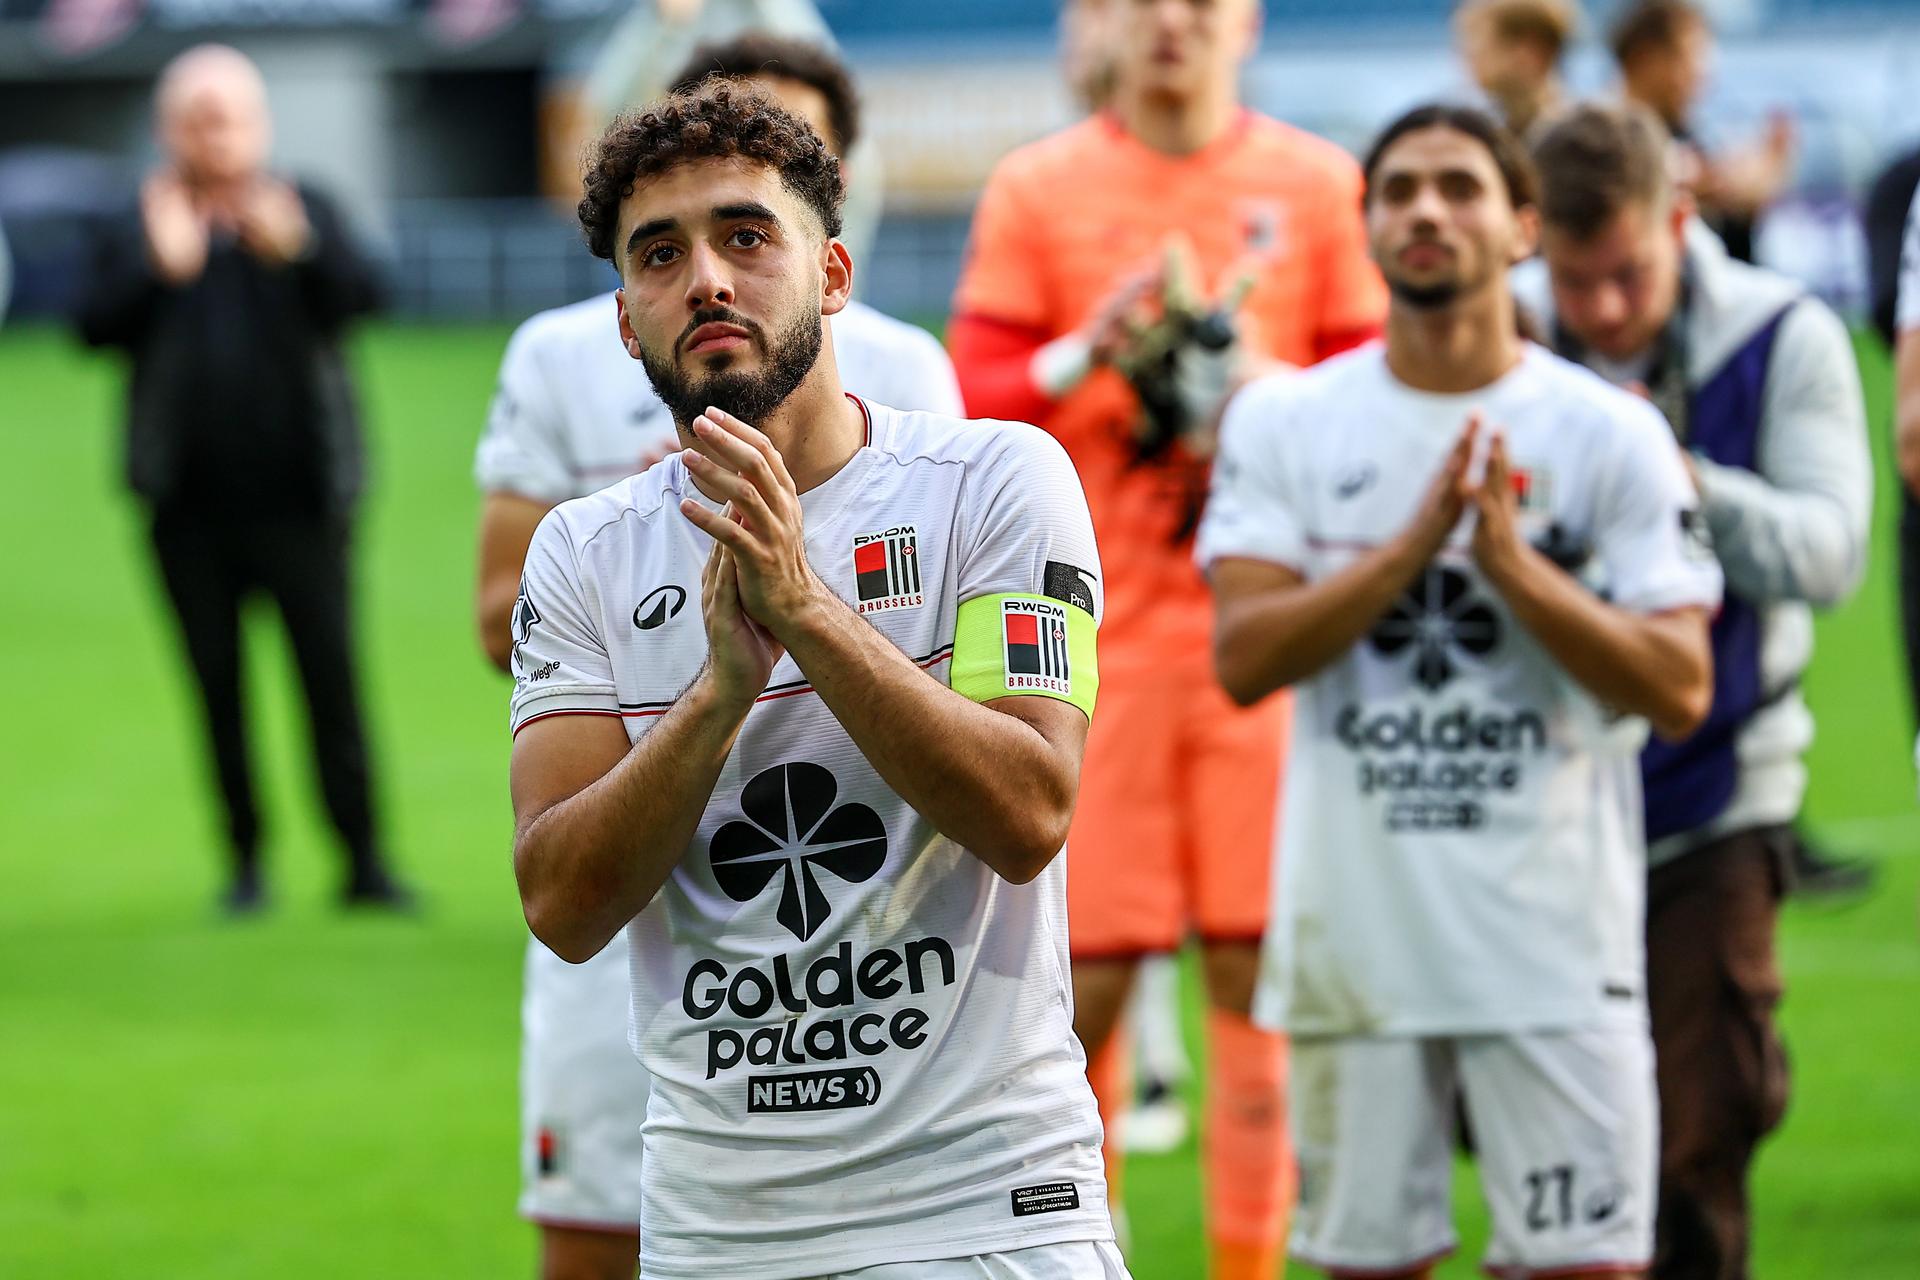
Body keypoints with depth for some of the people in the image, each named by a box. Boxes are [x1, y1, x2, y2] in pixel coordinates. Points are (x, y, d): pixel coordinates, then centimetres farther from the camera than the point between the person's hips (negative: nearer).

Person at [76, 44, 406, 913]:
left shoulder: (303, 214, 6)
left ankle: (364, 862, -3)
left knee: (331, 672, -6)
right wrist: (159, 270, -27)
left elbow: (360, 296, -11)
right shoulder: (139, 233, 6)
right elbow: (95, 326, -9)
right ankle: (245, 863, 13)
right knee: (218, 686, 5)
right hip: (190, 509, 1)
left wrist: (296, 252, -31)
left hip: (297, 496, -1)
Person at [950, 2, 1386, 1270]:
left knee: (1258, 966, -2)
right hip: (1099, 637, -1)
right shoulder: (1035, 189, 5)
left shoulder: (1318, 186, 7)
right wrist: (1086, 353, -14)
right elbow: (974, 402, 3)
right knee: (1088, 972, -3)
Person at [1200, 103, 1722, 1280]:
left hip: (1557, 943, -1)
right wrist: (1415, 543, -17)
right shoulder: (1284, 422, 5)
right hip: (1358, 931, 1)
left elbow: (1680, 689, -5)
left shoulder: (1610, 435, 1)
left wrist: (1515, 564, -17)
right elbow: (1245, 655, -6)